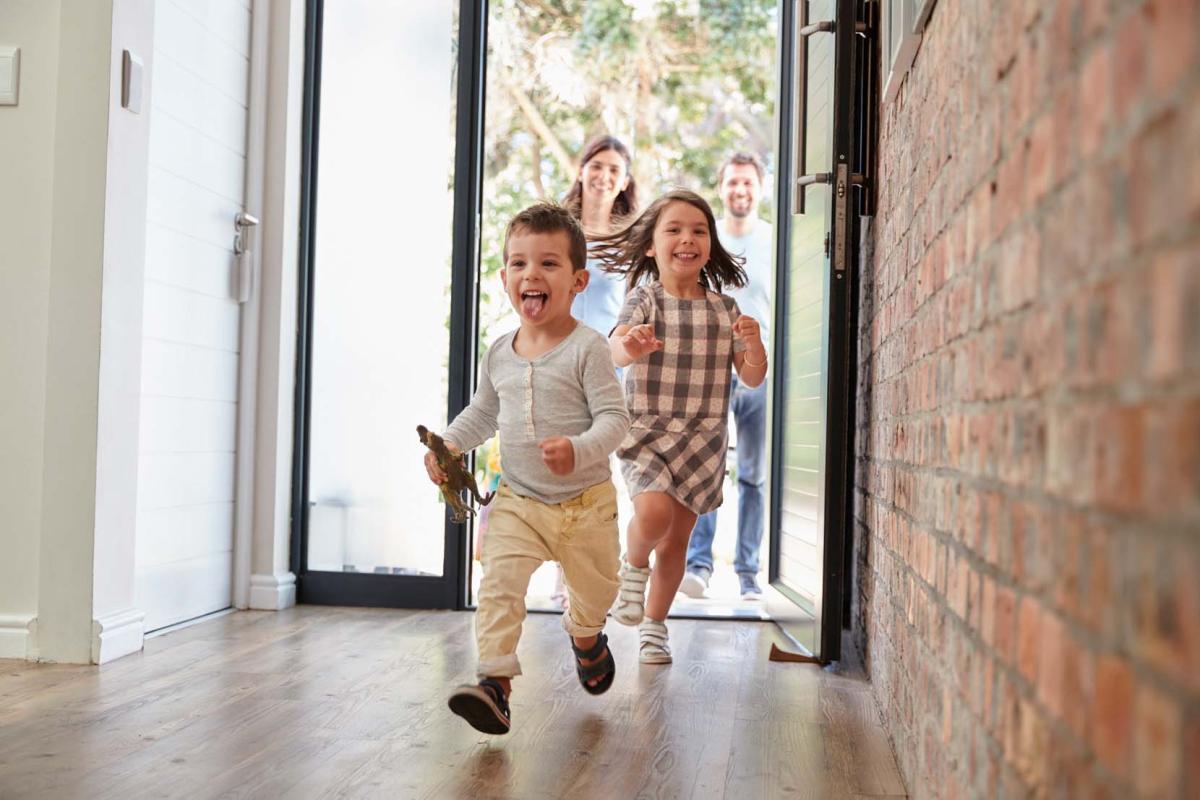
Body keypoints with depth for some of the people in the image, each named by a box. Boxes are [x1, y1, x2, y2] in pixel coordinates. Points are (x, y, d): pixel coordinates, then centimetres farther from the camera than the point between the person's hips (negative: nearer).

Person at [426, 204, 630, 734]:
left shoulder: (587, 348, -14)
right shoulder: (499, 354, 2)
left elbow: (614, 417, -19)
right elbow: (482, 412, 18)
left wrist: (579, 451, -36)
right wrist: (450, 443, 2)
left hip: (585, 501, -2)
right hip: (517, 501, 3)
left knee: (594, 590, 17)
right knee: (499, 586, -18)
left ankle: (585, 637, 51)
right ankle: (495, 682, -17)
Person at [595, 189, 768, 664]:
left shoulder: (724, 309, 6)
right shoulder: (645, 299, -4)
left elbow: (752, 379, 6)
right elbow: (615, 350, -22)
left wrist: (754, 345, -15)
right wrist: (630, 345, -46)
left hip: (703, 438, 3)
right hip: (646, 430, -3)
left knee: (678, 537, 7)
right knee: (654, 511, -26)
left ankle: (653, 626, 26)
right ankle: (633, 567, 7)